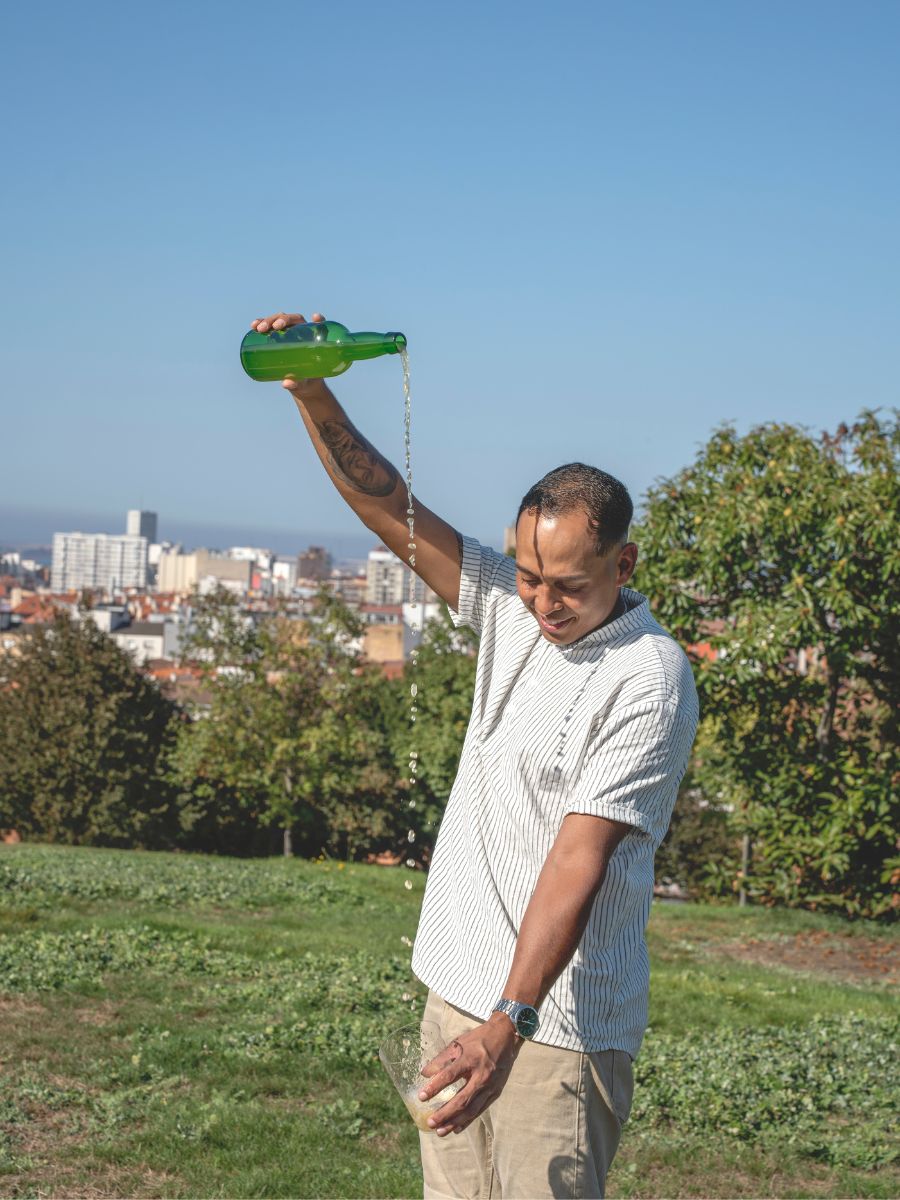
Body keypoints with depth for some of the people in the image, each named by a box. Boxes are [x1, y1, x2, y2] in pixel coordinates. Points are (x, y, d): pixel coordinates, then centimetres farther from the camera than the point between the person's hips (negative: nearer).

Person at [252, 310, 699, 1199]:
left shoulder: (648, 678, -17)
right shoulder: (512, 607, 4)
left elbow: (577, 860, -23)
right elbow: (387, 508, 7)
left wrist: (508, 1023, -29)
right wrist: (314, 398, -7)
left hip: (559, 1018, -7)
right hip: (458, 989, 7)